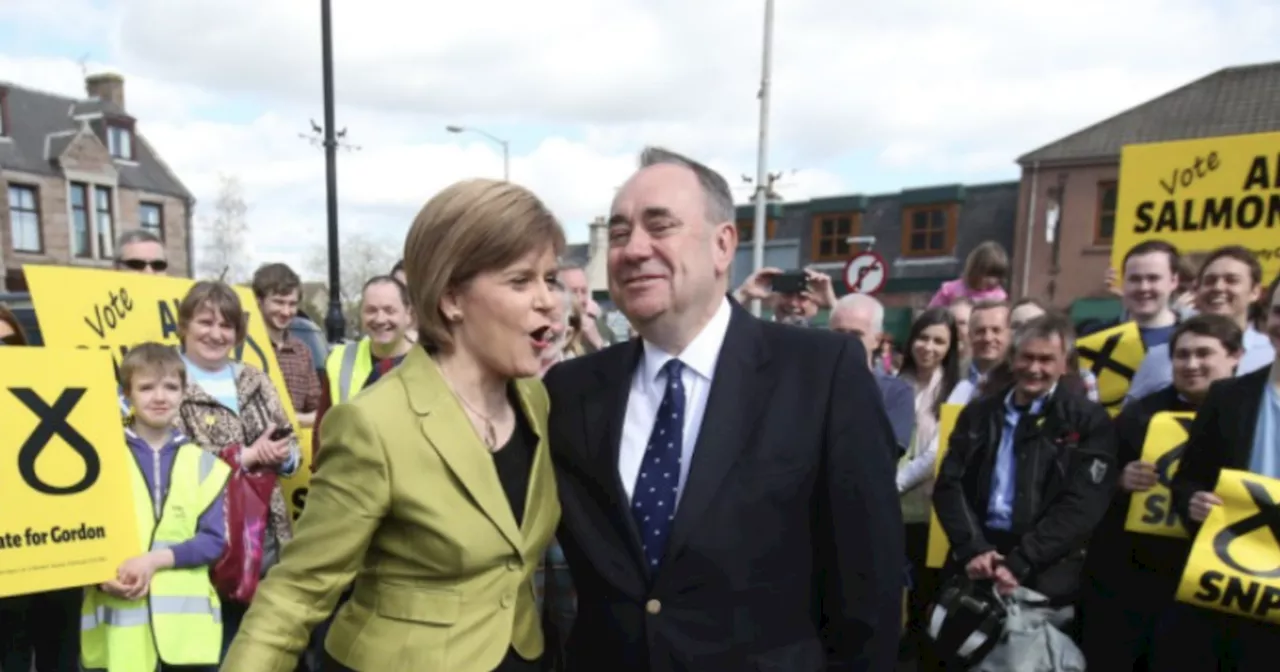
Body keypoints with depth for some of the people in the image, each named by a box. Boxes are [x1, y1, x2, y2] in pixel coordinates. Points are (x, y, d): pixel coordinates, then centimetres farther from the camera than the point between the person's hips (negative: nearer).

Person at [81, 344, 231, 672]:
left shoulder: (203, 463, 5)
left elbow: (214, 539, 0)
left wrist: (155, 560, -14)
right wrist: (104, 577, -15)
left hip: (188, 620, 1)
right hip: (120, 624, -1)